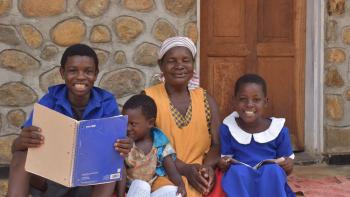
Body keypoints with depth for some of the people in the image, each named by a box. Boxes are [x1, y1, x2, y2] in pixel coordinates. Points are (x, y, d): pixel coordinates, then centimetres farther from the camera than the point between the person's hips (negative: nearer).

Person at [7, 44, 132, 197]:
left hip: (90, 183, 0)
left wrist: (122, 149, -36)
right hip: (49, 180, 0)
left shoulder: (107, 103, -6)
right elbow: (16, 148, -13)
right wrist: (21, 141, -38)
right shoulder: (50, 100, -7)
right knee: (22, 156, -27)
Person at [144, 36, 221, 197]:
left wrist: (208, 166, -15)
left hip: (200, 175, 4)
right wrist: (185, 169, -17)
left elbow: (217, 144, 7)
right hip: (162, 174, -4)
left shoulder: (206, 99, 11)